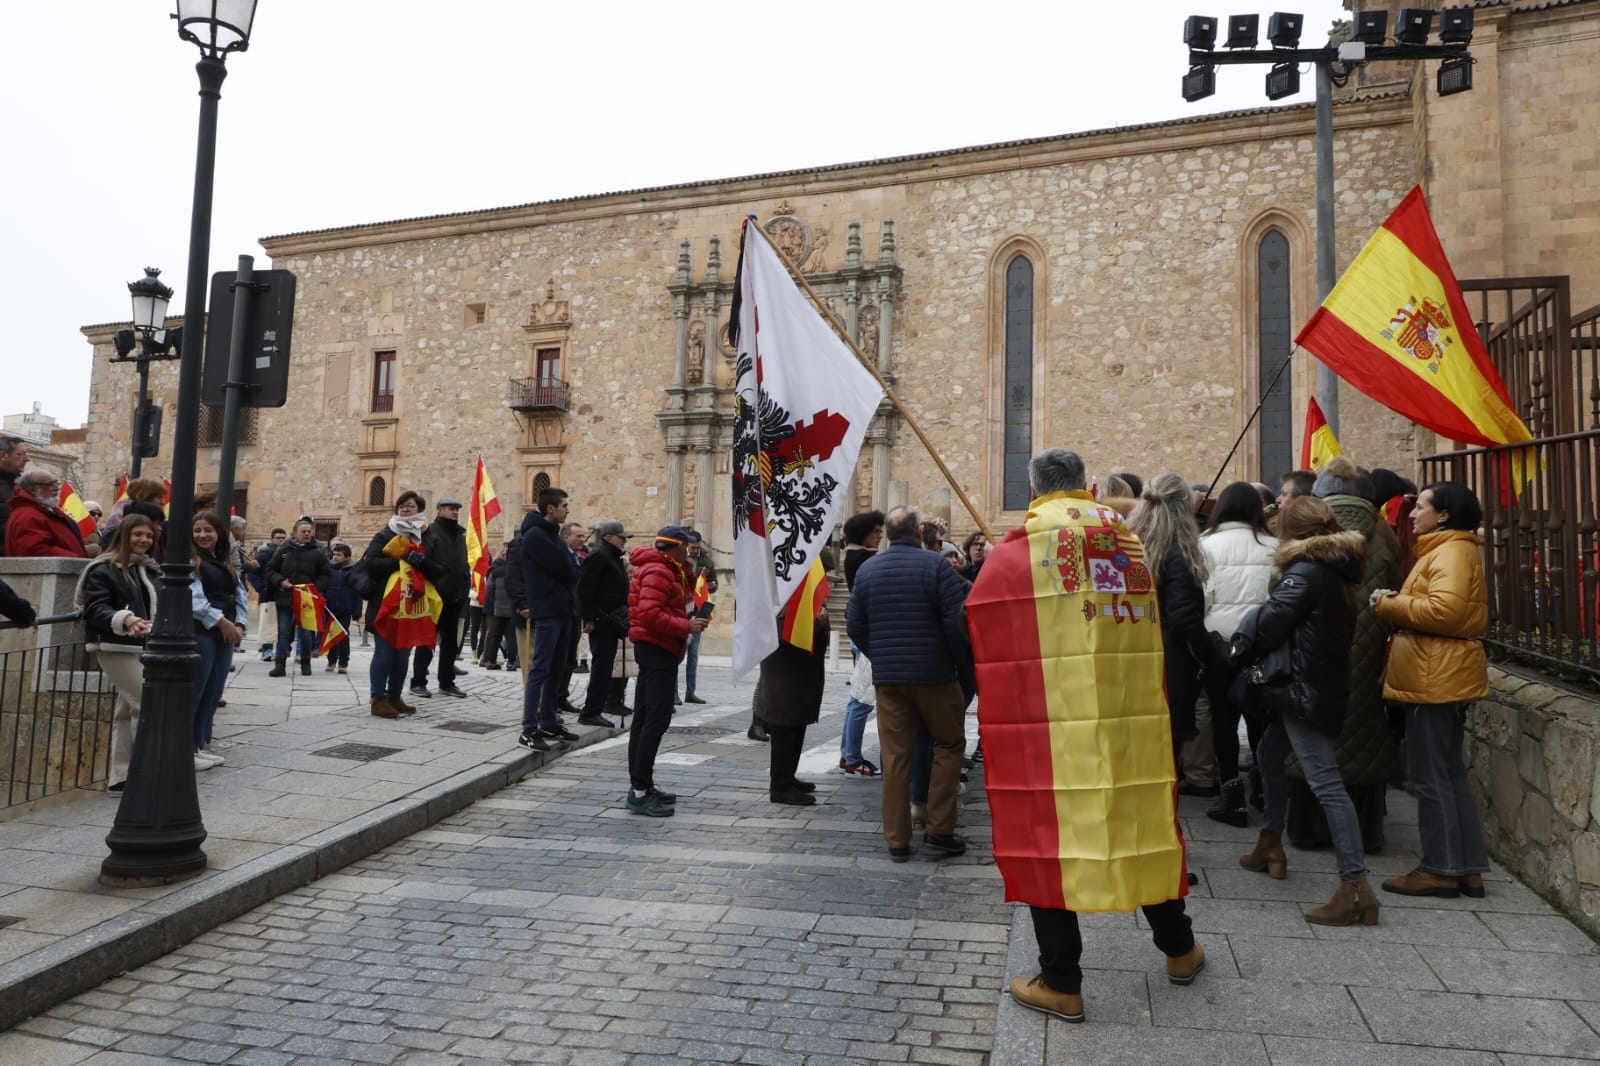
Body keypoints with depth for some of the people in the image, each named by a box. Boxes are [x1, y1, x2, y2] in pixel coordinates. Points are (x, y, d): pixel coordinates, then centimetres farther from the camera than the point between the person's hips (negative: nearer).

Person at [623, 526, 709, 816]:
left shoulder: (665, 570, 18)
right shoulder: (658, 571, -15)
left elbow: (680, 597, 20)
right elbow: (649, 614, -25)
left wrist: (685, 571, 9)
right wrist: (686, 626, -21)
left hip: (655, 649, 11)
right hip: (658, 649, -11)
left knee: (645, 718, 13)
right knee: (656, 718, -13)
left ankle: (641, 786, 21)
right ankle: (639, 792, -13)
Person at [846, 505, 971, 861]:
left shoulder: (867, 569, 6)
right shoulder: (935, 565, -8)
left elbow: (855, 624, 8)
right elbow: (958, 618, -13)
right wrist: (960, 657, 3)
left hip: (886, 677, 4)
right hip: (934, 674, -4)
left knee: (895, 756, 7)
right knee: (949, 745, 12)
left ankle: (897, 840, 12)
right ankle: (939, 830, 10)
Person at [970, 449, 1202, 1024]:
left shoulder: (1019, 544, -5)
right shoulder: (1127, 535, 10)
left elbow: (981, 619, -1)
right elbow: (1151, 618, 19)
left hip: (1052, 713, -4)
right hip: (1135, 712, 5)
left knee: (1052, 826, 4)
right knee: (1142, 819, 19)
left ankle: (1061, 983, 12)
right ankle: (1179, 947, 37)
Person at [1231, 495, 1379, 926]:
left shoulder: (1306, 571, -14)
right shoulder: (1338, 569, 13)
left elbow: (1272, 620, -17)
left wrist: (1242, 644, 3)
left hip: (1304, 685, -10)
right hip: (1325, 682, 10)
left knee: (1324, 781, -13)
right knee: (1269, 755, 22)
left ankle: (1355, 886, -16)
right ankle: (1270, 848, 34)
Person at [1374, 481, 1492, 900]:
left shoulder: (1451, 552, -13)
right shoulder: (1444, 550, 19)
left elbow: (1445, 609, -27)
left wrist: (1388, 604, -15)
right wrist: (1398, 602, 3)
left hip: (1436, 678, -11)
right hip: (1439, 676, 11)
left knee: (1431, 777, -3)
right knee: (1449, 773, 14)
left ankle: (1442, 869, 6)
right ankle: (1468, 868, 21)